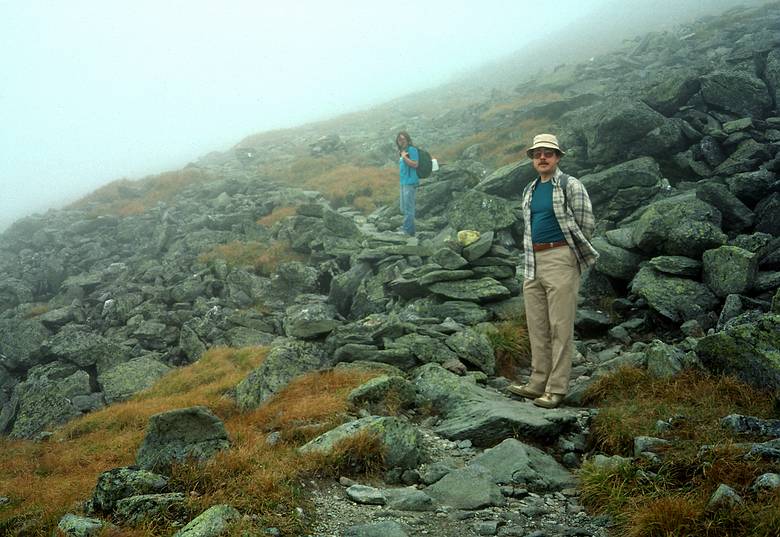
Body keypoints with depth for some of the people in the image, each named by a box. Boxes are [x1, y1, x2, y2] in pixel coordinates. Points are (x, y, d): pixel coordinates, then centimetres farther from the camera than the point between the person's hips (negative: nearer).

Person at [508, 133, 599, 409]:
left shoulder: (571, 186, -4)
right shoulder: (529, 190, 17)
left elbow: (586, 225, -6)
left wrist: (564, 252, 0)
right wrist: (531, 257, 14)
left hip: (560, 259, -7)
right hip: (533, 264, 7)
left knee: (560, 327, -5)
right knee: (537, 327, 9)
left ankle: (557, 389, -2)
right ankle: (538, 383, 16)